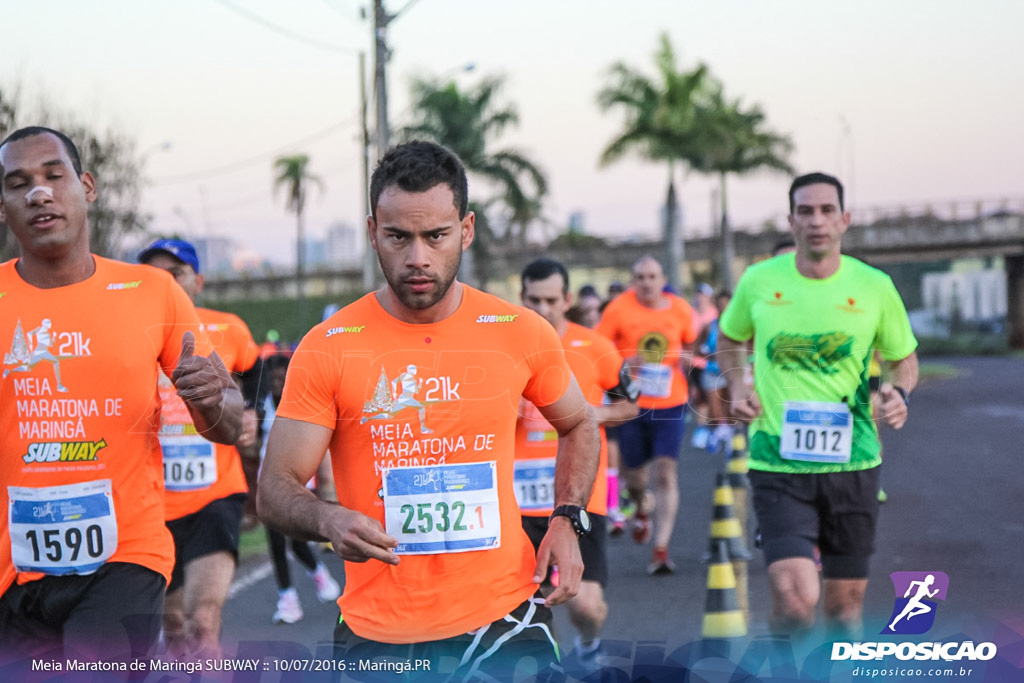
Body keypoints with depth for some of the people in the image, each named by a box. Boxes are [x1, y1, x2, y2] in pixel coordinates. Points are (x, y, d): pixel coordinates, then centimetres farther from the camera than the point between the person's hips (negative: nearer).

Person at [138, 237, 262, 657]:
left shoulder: (228, 331, 0)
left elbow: (252, 371, 23)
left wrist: (250, 413, 7)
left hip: (216, 494, -2)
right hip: (153, 503, 2)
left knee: (204, 623, -21)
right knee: (174, 625, 16)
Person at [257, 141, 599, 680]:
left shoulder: (521, 334, 0)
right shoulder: (327, 349, -6)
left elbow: (578, 426, 18)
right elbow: (275, 489, -5)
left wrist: (566, 521, 2)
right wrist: (328, 520, -27)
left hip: (502, 619, 1)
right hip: (375, 633, 0)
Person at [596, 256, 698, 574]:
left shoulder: (680, 310, 2)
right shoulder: (619, 308, -5)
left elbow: (690, 343, 19)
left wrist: (686, 359, -2)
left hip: (670, 404, 0)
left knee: (666, 473, -9)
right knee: (634, 471, 9)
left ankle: (661, 548, -8)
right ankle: (642, 509, 46)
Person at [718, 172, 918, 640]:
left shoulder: (874, 286, 0)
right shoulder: (758, 281, 0)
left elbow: (904, 357, 14)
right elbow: (729, 339, 19)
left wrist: (900, 393, -8)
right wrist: (738, 387, 0)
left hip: (853, 464, 2)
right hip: (778, 465, -2)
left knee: (845, 606, 11)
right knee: (795, 601, -18)